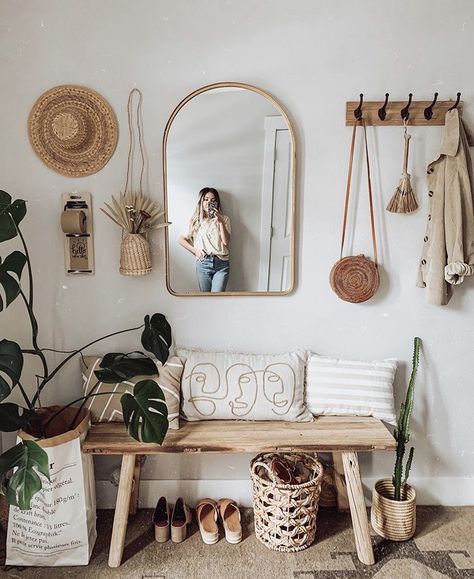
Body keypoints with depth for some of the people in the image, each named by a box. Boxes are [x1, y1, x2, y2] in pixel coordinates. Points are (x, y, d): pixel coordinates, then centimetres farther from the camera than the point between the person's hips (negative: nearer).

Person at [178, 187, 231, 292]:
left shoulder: (224, 219, 6)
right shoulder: (196, 220, 7)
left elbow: (226, 241, -6)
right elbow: (181, 239, 9)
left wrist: (220, 222, -13)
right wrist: (195, 251, 0)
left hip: (221, 264, -1)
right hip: (203, 264, 1)